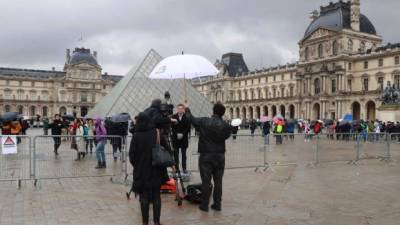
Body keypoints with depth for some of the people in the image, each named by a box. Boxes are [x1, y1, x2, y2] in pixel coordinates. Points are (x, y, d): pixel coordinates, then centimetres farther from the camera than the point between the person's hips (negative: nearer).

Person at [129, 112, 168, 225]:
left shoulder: (136, 136, -10)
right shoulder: (157, 133, -5)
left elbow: (132, 154, -6)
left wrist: (136, 165, 12)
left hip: (141, 170, -2)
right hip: (156, 169, 2)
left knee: (144, 197, 8)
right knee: (156, 196, 11)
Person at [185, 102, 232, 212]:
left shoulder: (204, 122, -9)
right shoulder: (226, 126, -6)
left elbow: (192, 119, 5)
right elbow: (226, 136, 7)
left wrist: (187, 110, 25)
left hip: (206, 155, -2)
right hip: (220, 156, 2)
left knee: (206, 181, 4)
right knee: (218, 181, 10)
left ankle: (204, 205, 11)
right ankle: (217, 204, 17)